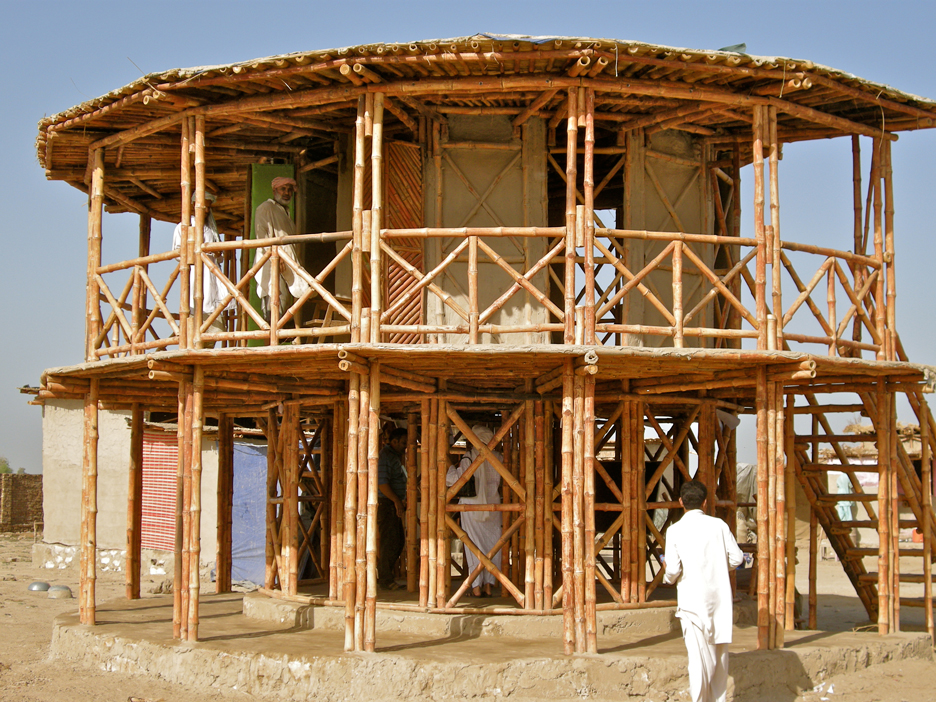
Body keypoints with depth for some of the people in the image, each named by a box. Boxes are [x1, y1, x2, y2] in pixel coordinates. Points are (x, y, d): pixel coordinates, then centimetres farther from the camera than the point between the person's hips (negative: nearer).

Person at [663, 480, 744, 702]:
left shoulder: (675, 531, -6)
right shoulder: (719, 525, 0)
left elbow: (673, 569, -11)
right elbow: (736, 559, 1)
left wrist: (668, 575, 12)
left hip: (692, 600, -3)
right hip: (720, 597, 3)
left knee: (699, 657, -3)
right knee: (720, 654, 14)